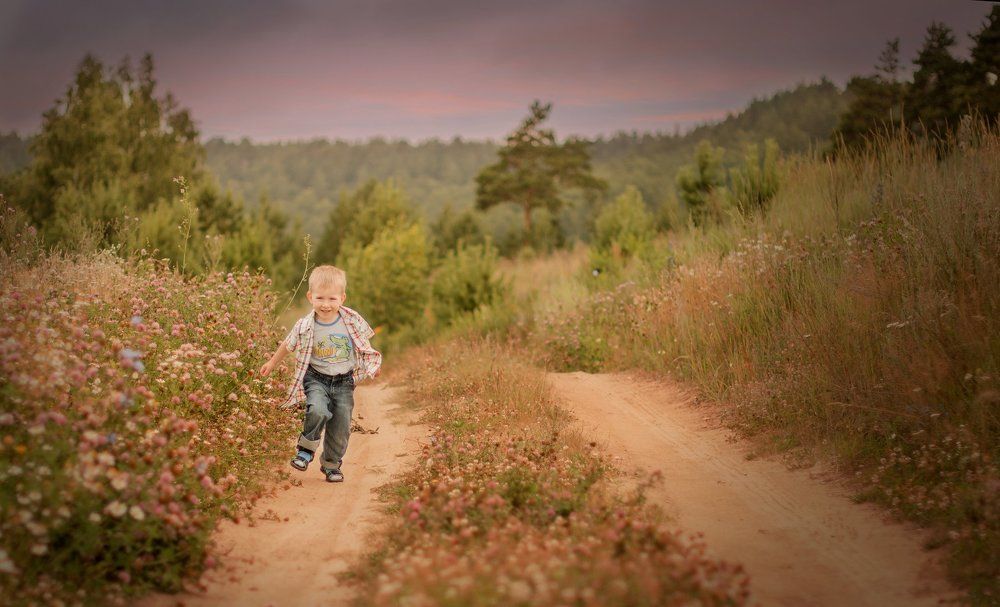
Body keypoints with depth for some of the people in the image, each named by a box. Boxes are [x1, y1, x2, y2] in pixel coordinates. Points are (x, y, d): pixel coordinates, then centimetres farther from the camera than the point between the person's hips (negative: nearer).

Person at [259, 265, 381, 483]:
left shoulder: (352, 321, -9)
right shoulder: (305, 326, -11)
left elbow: (364, 345, 11)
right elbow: (288, 345, 9)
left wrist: (372, 366, 8)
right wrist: (272, 363, 20)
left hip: (344, 382, 2)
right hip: (316, 379, -2)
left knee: (341, 427, 4)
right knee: (318, 411, -29)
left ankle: (331, 465, 27)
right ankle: (307, 448, -3)